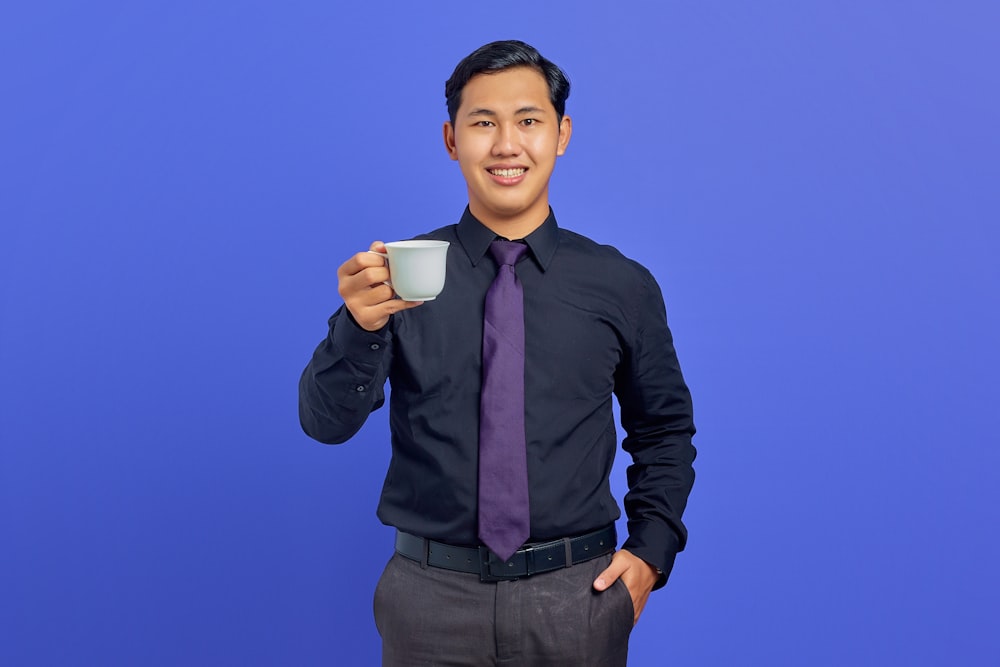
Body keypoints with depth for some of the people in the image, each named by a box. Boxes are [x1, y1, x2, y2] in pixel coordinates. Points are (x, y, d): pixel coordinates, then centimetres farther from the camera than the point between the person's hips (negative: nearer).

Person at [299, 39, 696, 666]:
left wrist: (652, 550, 0)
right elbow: (327, 422, -10)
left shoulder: (621, 286, -1)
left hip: (576, 596, 1)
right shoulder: (400, 275, -4)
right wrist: (361, 323, -28)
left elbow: (665, 429, 11)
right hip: (431, 594, 0)